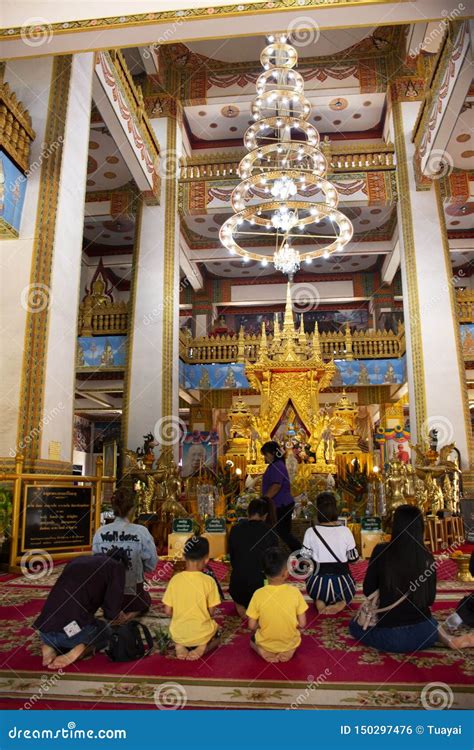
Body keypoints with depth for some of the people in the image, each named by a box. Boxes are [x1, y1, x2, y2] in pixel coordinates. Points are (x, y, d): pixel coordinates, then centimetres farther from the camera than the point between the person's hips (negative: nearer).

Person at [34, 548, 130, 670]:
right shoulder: (117, 566, 7)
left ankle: (50, 646, 7)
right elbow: (111, 609, -3)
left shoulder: (78, 560, 25)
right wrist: (115, 616, 23)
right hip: (72, 630, -5)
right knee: (106, 633, 27)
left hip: (45, 630, 6)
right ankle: (79, 650, -2)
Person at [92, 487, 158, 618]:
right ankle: (130, 614, 7)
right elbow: (151, 565, -10)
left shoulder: (100, 532, -12)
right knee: (145, 599, 33)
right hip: (132, 594, -4)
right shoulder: (141, 531, -20)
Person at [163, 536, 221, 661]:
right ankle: (203, 648, 1)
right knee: (215, 637, 32)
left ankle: (180, 646, 5)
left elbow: (168, 611, -4)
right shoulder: (209, 581, -15)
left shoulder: (175, 579, -9)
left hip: (179, 634, 2)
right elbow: (211, 611, -7)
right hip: (202, 634, -1)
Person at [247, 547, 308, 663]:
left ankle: (263, 651, 7)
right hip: (290, 642, 1)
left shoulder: (258, 594, -20)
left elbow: (252, 626, -12)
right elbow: (302, 624, -12)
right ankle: (290, 650, 11)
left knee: (253, 639, 33)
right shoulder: (295, 592, -20)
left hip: (265, 643, -1)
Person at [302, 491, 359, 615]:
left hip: (317, 586, 0)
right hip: (342, 585, 0)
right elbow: (354, 558, 0)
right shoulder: (345, 531, -9)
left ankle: (319, 601, 3)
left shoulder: (311, 532, -10)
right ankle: (341, 602, 2)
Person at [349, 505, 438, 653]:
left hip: (389, 636, -3)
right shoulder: (427, 557, -10)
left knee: (355, 625, 26)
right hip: (424, 633, 3)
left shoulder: (381, 551, -15)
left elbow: (368, 591, -4)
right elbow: (430, 599, 1)